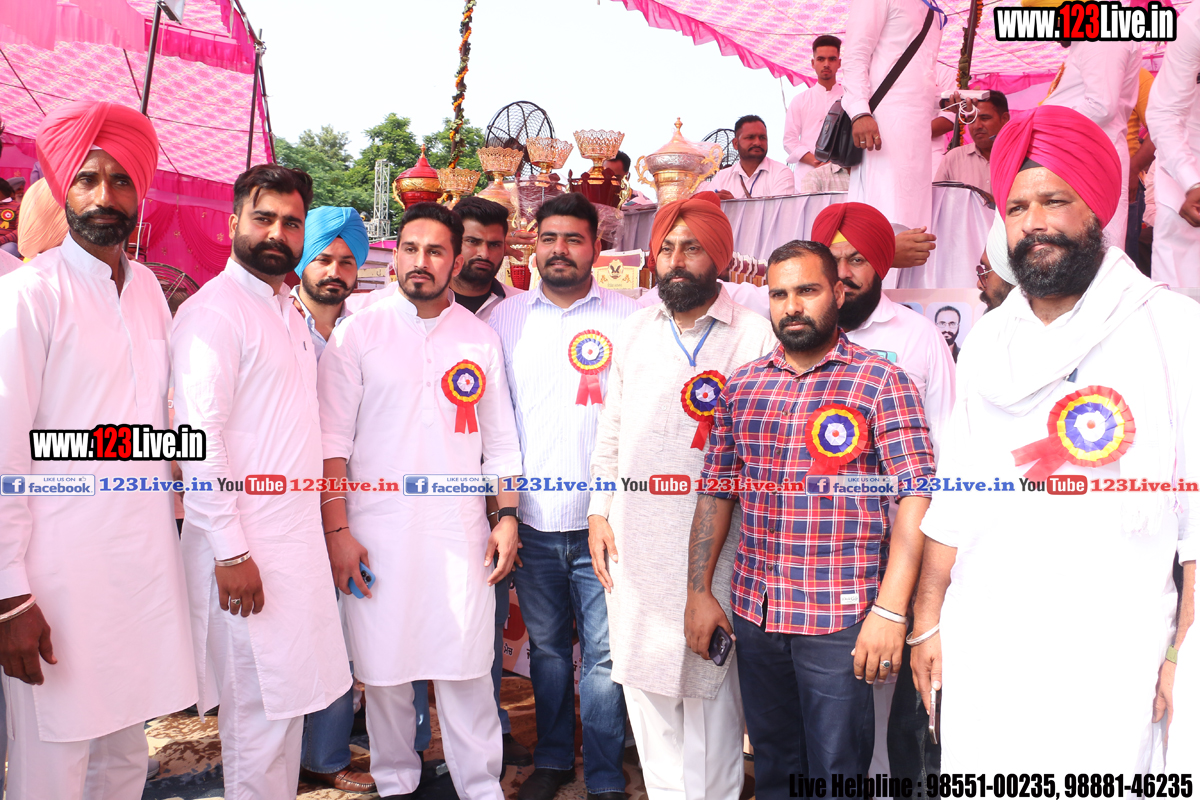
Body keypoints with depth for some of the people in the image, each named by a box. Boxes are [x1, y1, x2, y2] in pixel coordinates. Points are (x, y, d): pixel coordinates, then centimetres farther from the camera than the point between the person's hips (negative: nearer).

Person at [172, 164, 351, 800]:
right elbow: (197, 436, -18)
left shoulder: (288, 312, 16)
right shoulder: (213, 311, -12)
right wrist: (232, 552, -20)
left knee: (289, 695, 17)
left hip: (295, 538, 8)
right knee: (259, 709, 1)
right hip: (245, 547, -8)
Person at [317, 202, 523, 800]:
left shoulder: (481, 338, 8)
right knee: (384, 666, 8)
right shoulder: (357, 333, 1)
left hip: (460, 532, 1)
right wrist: (337, 531, -6)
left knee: (466, 666, 3)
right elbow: (333, 441, -1)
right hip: (377, 531, -1)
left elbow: (500, 440, 11)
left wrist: (507, 516, 4)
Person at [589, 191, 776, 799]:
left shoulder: (757, 337, -5)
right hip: (633, 543, 5)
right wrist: (599, 510, 9)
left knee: (708, 682, 7)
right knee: (645, 680, 13)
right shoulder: (635, 331, 10)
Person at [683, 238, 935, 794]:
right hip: (753, 612, 4)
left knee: (837, 771, 9)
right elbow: (715, 491, 10)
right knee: (773, 768, 18)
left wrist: (890, 610, -17)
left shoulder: (881, 382, -6)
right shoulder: (741, 385, 7)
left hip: (840, 619, -4)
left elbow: (915, 497, -11)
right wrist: (698, 591, 7)